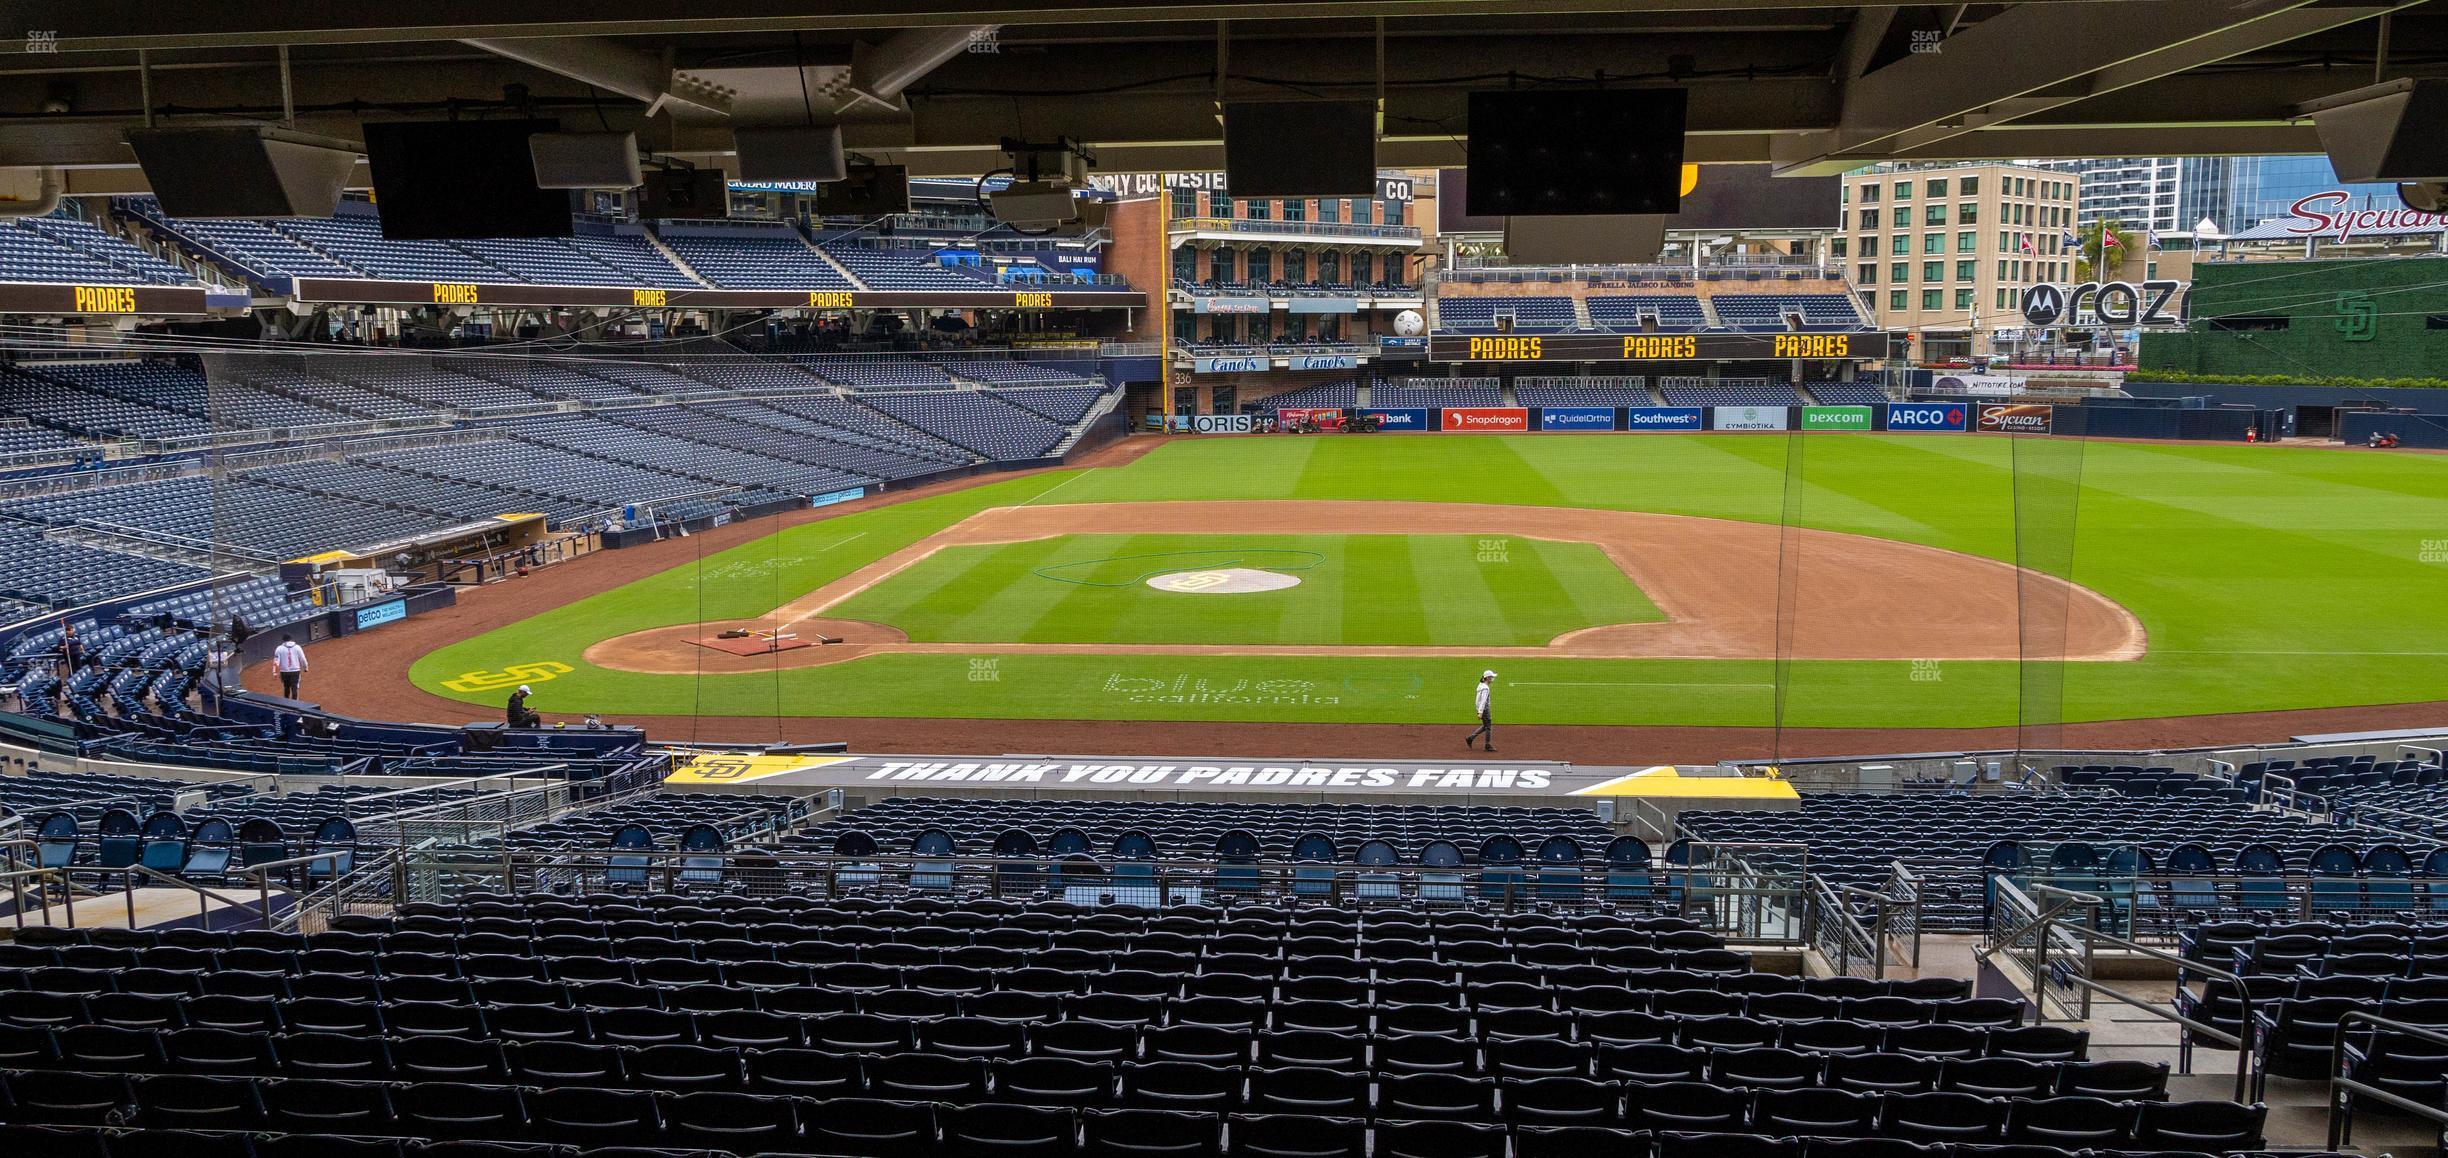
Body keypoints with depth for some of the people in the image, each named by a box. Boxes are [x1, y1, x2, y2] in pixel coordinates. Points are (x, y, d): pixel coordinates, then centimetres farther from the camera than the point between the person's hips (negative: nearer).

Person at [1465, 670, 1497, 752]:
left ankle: (1470, 738, 17)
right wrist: (1480, 713, -29)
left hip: (1481, 709, 10)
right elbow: (1483, 701, -26)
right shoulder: (1485, 688, -20)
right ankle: (1488, 746, 8)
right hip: (1485, 709, -10)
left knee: (1485, 726, 18)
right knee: (1488, 727, 1)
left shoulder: (1481, 685, 10)